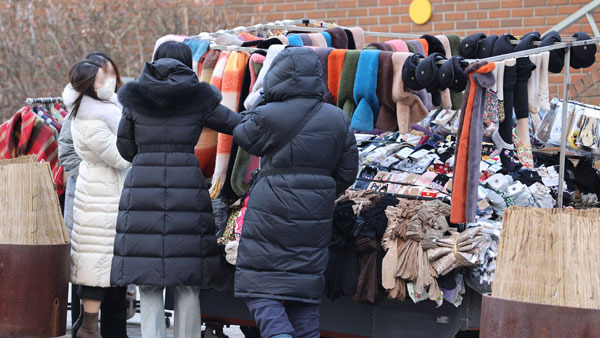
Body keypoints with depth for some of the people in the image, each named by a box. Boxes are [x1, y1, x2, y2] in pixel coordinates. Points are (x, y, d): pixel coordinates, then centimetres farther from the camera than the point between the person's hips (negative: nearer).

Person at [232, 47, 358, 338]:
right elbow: (347, 171, 9)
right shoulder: (337, 120, 4)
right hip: (315, 217, 5)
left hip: (272, 212, -5)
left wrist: (263, 100, 14)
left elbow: (243, 137, 8)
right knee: (304, 290, 11)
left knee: (259, 287, 2)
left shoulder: (269, 116, -12)